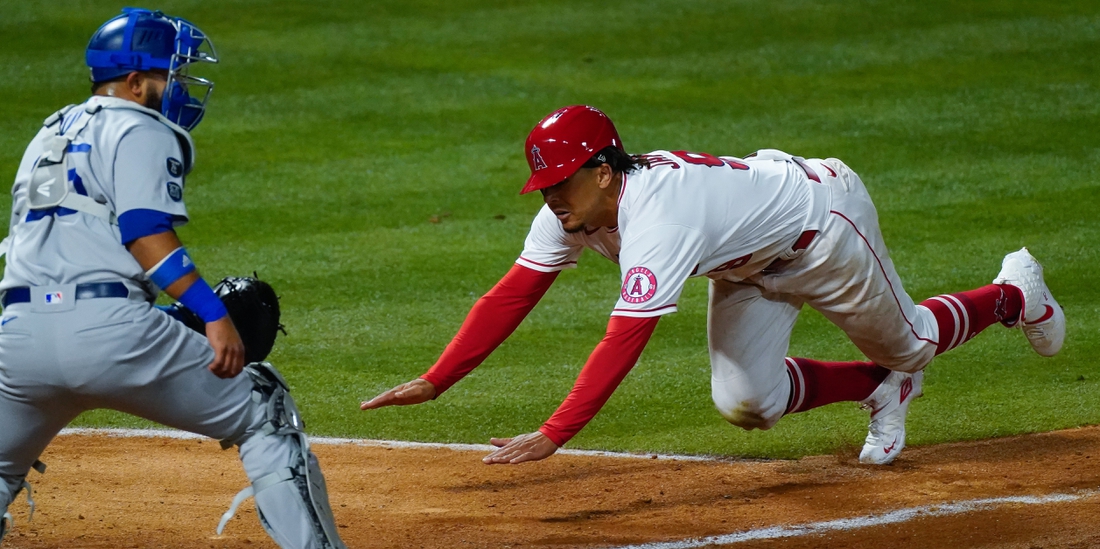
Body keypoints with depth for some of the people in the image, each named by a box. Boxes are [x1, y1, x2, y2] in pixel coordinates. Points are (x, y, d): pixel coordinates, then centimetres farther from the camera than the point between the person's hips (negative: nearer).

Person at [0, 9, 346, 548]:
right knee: (264, 415, 5)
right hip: (109, 327, -7)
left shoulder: (49, 135, 27)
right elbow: (144, 230, -12)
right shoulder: (139, 130, 3)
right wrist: (213, 315, -18)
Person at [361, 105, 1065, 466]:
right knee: (744, 402, -2)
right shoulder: (572, 211, -19)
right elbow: (511, 296, -17)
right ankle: (883, 390, 24)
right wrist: (434, 382, -27)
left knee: (903, 343, 14)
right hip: (752, 258, 7)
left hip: (820, 214, -7)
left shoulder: (657, 216, -43)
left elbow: (624, 341, -49)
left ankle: (1015, 295, 45)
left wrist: (553, 435, -54)